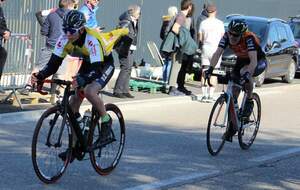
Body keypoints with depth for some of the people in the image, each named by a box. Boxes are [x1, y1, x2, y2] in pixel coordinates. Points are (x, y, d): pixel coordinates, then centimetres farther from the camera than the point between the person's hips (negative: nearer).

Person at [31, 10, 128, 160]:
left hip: (104, 65, -6)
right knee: (73, 105, -2)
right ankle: (75, 145, 9)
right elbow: (54, 63, -21)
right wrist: (40, 76, -39)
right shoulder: (64, 39, -21)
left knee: (89, 91, -34)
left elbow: (96, 70, -41)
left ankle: (106, 120, -7)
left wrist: (81, 80, -59)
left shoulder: (92, 40, -37)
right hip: (87, 64, 6)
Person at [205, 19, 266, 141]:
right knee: (233, 92, -3)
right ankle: (232, 125, 10)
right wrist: (210, 69, -44)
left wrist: (247, 74, -61)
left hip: (259, 61, -5)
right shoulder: (227, 36, -21)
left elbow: (253, 60, -44)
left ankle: (249, 102, -14)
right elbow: (218, 53, -28)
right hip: (241, 61, 5)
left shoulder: (249, 38, -34)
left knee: (245, 72, -38)